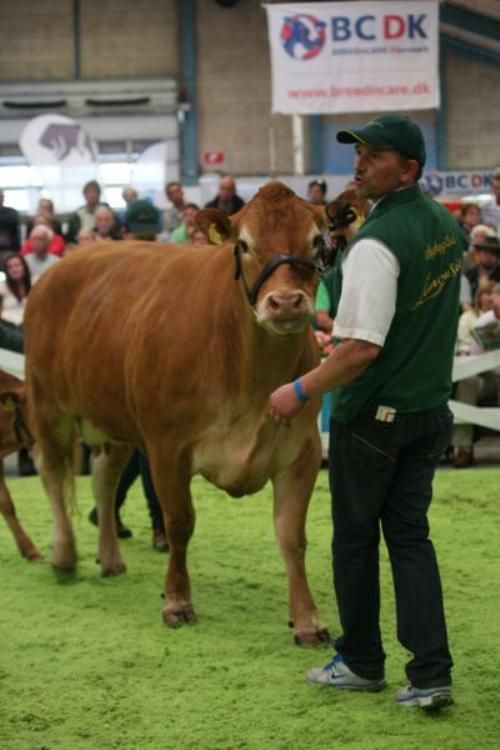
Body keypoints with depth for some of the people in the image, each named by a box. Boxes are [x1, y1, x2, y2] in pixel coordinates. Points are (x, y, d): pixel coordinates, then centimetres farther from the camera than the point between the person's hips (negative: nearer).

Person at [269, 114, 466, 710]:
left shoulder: (377, 243, -23)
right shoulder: (446, 226, 5)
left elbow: (362, 348, -27)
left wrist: (301, 390, -15)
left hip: (372, 415, -7)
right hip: (431, 409, 8)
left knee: (355, 537, 10)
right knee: (410, 534, 10)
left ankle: (361, 662, 22)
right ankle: (430, 672, 2)